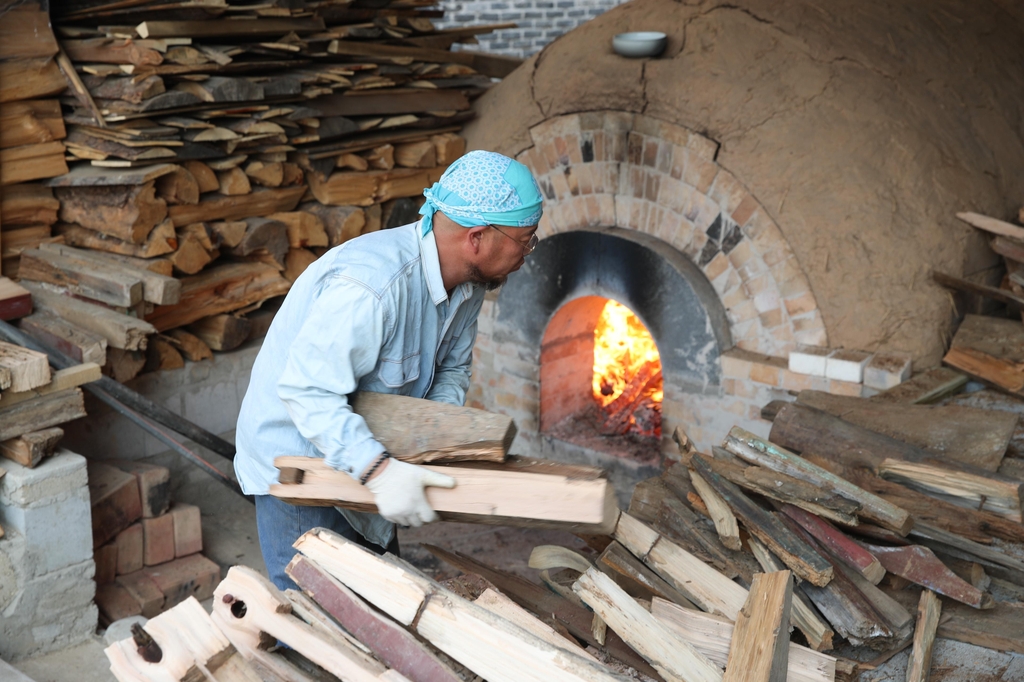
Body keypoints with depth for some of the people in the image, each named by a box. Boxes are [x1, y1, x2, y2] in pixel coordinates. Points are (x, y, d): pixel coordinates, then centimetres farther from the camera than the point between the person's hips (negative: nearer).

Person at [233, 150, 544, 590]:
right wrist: (376, 469, -43)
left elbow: (452, 367, 5)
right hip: (297, 458, -8)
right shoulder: (371, 286, -35)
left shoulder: (467, 282, -6)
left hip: (362, 463, 9)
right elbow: (306, 391, -36)